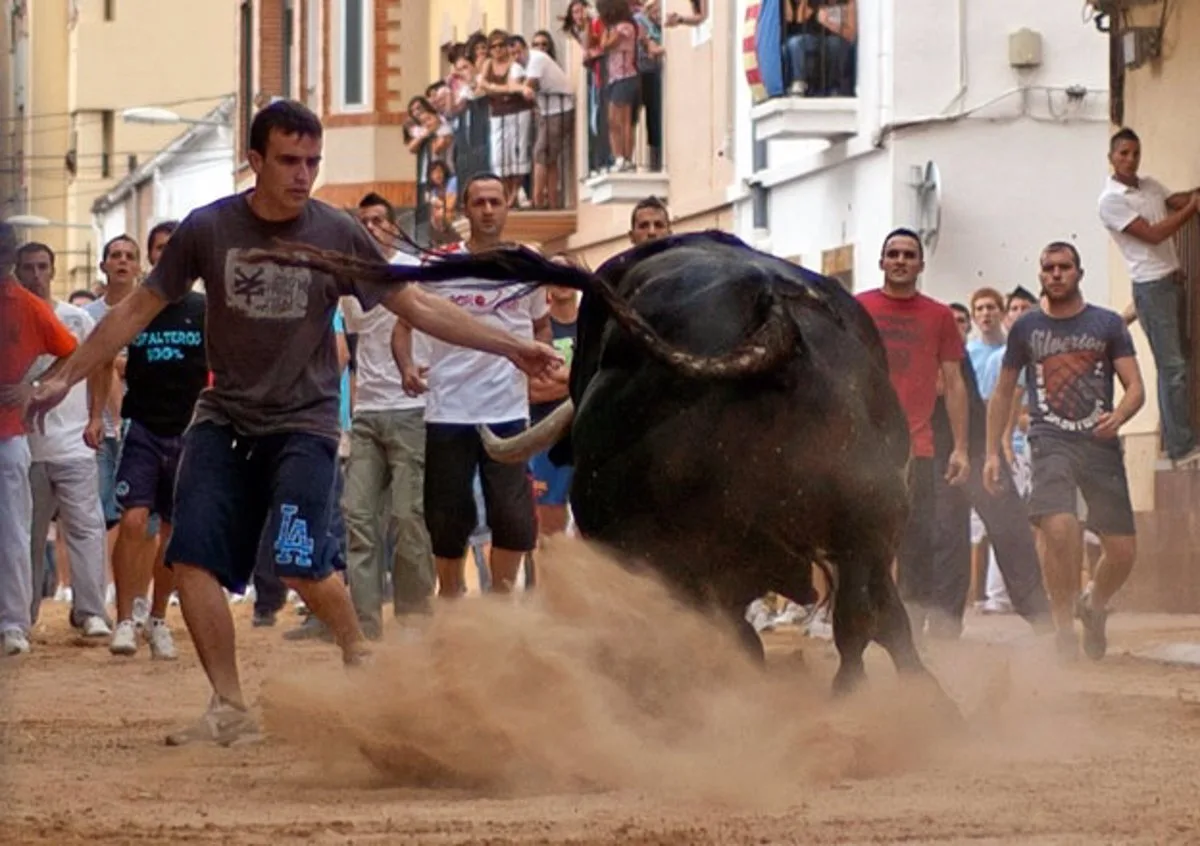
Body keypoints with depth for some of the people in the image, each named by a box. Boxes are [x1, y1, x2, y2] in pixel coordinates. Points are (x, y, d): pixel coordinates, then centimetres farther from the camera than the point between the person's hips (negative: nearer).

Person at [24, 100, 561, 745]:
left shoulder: (338, 235, -5)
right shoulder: (207, 229, -2)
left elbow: (419, 308, 1)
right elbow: (138, 310, 6)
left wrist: (510, 347, -3)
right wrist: (67, 376, 4)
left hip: (303, 423, -2)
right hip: (224, 418, 2)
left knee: (300, 563, -18)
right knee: (192, 557, -10)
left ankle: (361, 661, 9)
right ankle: (229, 710, -1)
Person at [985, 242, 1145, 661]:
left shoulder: (1107, 324, 8)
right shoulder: (1026, 328, 11)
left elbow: (1136, 387, 3)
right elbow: (1002, 393, 19)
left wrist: (1118, 416, -20)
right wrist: (992, 452, 11)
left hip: (1100, 442, 1)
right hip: (1051, 441, -1)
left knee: (1123, 551, -1)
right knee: (1058, 528, -26)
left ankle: (1094, 606, 32)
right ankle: (1064, 631, -15)